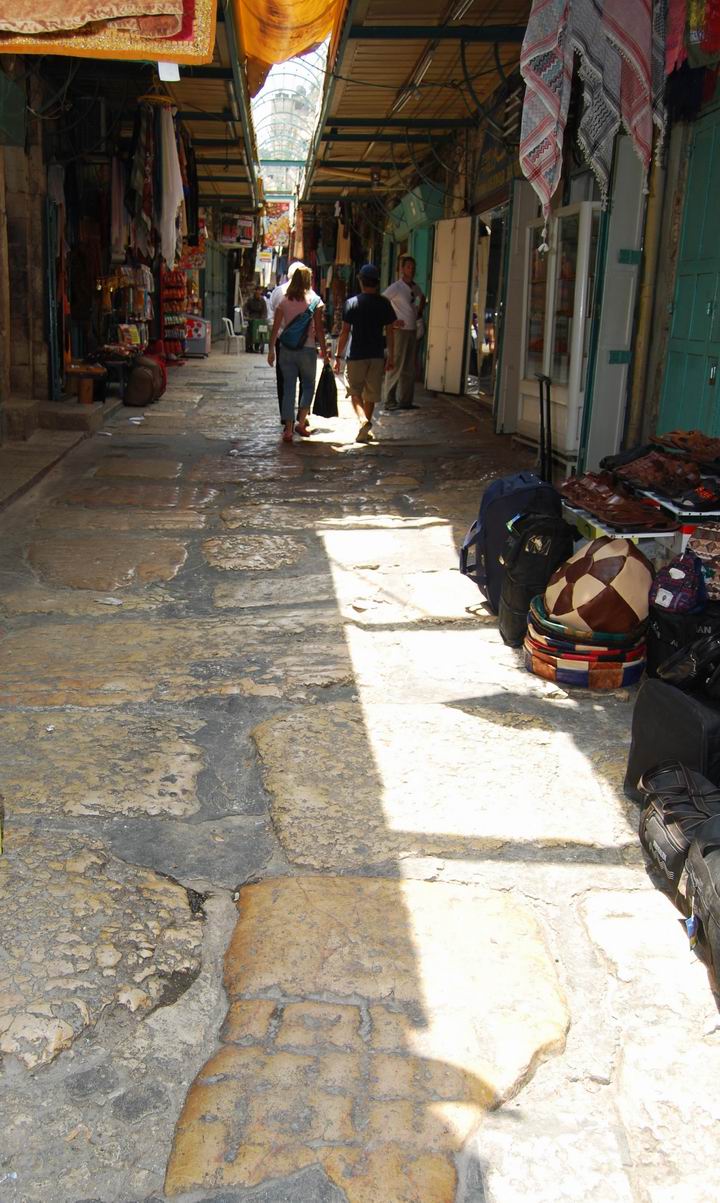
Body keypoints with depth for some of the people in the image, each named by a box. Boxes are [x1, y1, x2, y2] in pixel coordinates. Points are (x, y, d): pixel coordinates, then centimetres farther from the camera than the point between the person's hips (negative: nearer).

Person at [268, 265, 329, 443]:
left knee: (288, 388, 6)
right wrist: (323, 350, 2)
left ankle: (288, 429, 4)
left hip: (286, 349, 2)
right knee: (308, 385, 15)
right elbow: (319, 329, -6)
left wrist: (271, 350, 7)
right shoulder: (315, 301, -4)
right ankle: (301, 422, 5)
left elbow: (275, 328, 1)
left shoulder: (284, 301, 3)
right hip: (307, 349, -2)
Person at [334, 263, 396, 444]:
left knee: (355, 392, 8)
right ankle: (366, 431, 18)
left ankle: (363, 420, -16)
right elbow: (390, 332, 2)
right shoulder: (384, 304, 1)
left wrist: (338, 356, 1)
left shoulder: (352, 303, -5)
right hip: (377, 355, 2)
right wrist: (391, 357, 9)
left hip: (356, 355, -2)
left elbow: (345, 332, -5)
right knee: (371, 394, 13)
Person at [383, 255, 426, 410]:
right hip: (400, 330, -7)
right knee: (396, 367, -6)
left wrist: (420, 312, 19)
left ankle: (406, 400, 15)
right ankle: (390, 401, -1)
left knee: (410, 368, 9)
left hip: (413, 330, 7)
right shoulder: (396, 287, -10)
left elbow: (422, 298, 34)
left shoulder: (415, 287, 12)